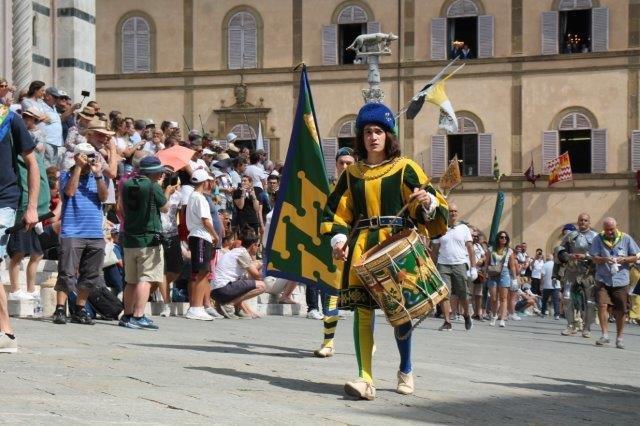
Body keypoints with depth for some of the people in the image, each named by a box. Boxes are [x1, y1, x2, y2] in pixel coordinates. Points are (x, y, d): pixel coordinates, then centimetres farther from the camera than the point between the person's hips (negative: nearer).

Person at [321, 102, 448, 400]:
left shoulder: (405, 169, 6)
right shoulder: (352, 173, 15)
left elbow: (428, 207, 2)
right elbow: (336, 210, 17)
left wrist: (428, 203, -21)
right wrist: (338, 238, 1)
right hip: (362, 247, 2)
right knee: (362, 309, -9)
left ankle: (406, 370, 25)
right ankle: (365, 379, -11)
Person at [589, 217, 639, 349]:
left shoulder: (626, 238, 4)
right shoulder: (598, 239, 3)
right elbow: (594, 258, 0)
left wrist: (624, 259, -13)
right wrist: (604, 259, -21)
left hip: (621, 280, 0)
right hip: (603, 279, 0)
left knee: (621, 311, 4)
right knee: (602, 305, -15)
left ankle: (619, 338, 18)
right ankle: (605, 335, -5)